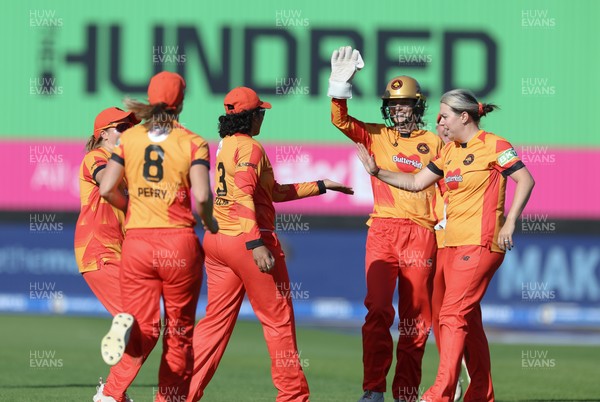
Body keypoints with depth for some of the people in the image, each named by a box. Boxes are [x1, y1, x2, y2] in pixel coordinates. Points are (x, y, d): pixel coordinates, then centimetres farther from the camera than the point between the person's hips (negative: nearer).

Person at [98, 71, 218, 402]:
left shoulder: (129, 139, 4)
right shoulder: (193, 143, -3)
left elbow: (106, 189, -2)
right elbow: (202, 196, -14)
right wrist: (209, 222, 6)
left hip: (137, 244, 2)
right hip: (179, 244, -2)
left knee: (144, 332, 4)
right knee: (179, 332, 13)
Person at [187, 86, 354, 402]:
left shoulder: (226, 146, 18)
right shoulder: (250, 147, -10)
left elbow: (273, 191, 21)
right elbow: (243, 196, -22)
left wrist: (320, 186, 25)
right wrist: (256, 244, -29)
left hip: (216, 241, 9)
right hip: (247, 240, -8)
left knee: (216, 320, 9)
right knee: (278, 319, 2)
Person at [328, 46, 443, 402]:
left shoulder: (434, 143, 11)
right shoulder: (376, 136, 12)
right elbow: (341, 120, -2)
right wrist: (340, 85, -16)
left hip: (421, 233, 0)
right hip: (383, 229, 0)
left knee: (416, 317, 2)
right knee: (379, 310, -12)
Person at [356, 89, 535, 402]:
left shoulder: (493, 146, -8)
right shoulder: (450, 152, 15)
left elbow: (525, 180, -12)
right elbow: (416, 182, 21)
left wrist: (509, 222, -18)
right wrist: (377, 171, 13)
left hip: (481, 243, -8)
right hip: (454, 243, 8)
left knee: (452, 315, -14)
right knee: (468, 320, 10)